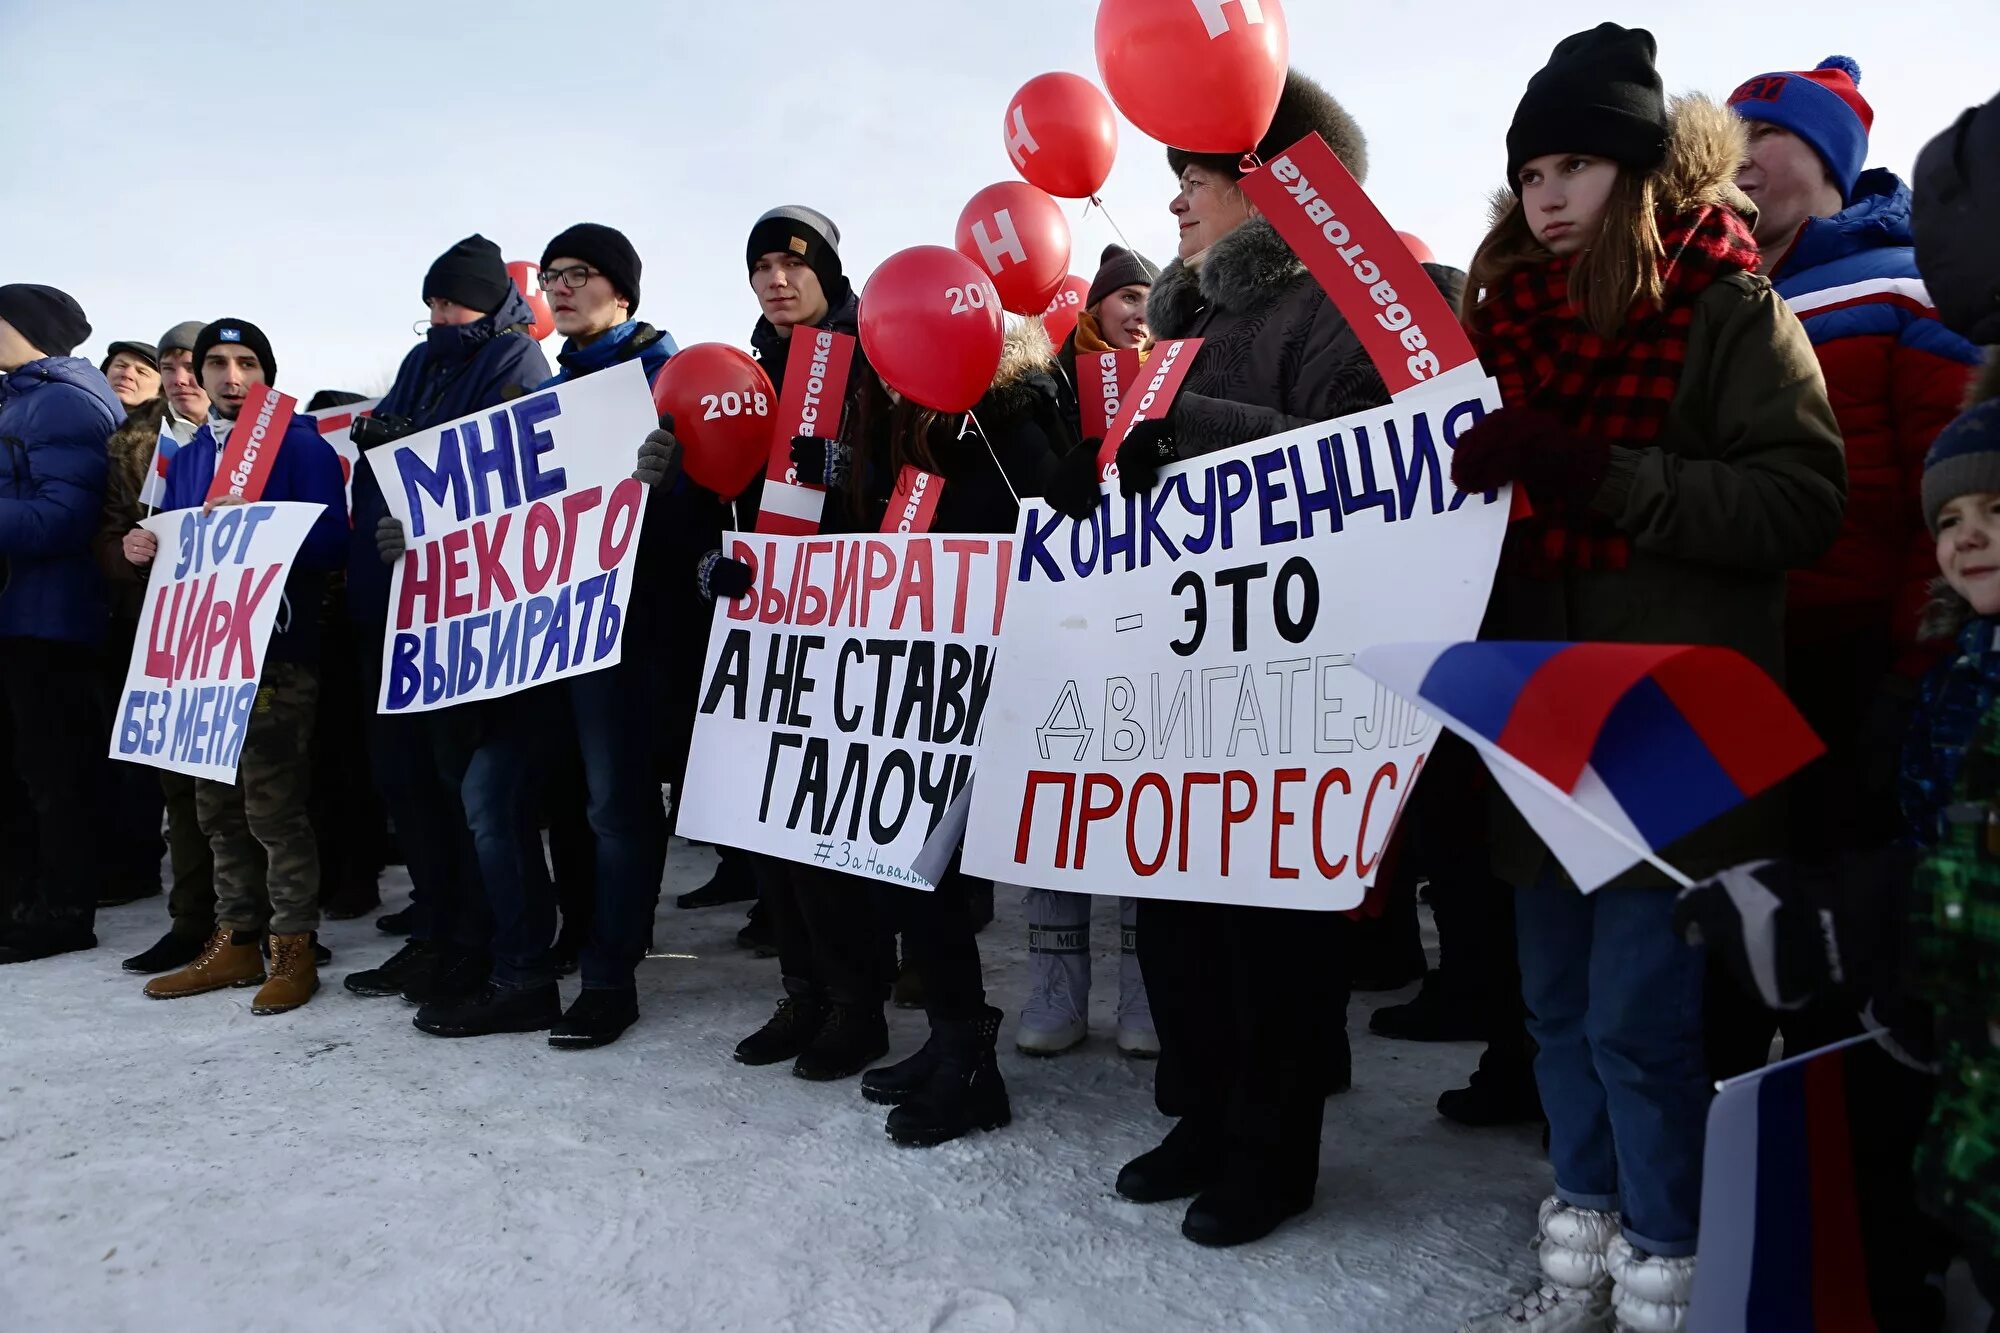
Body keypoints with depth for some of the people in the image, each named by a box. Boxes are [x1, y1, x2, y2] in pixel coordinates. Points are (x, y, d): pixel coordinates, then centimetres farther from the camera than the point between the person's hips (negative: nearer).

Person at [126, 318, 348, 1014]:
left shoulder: (302, 446, -3)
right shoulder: (185, 458, 18)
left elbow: (330, 540, -13)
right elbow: (175, 542, 22)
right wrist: (146, 546, 0)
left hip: (277, 651, -7)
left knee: (274, 805, -5)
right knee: (219, 806, 11)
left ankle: (293, 946, 4)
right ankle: (237, 939, 20)